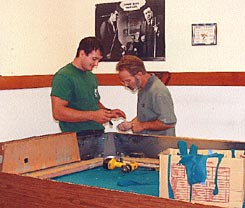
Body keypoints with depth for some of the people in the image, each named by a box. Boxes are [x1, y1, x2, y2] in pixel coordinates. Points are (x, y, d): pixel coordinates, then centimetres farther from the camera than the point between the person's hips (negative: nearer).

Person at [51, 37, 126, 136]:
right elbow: (58, 112, -17)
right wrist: (92, 115, -18)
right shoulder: (63, 76, -8)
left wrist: (108, 112, 10)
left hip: (98, 133, 6)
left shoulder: (92, 77, 19)